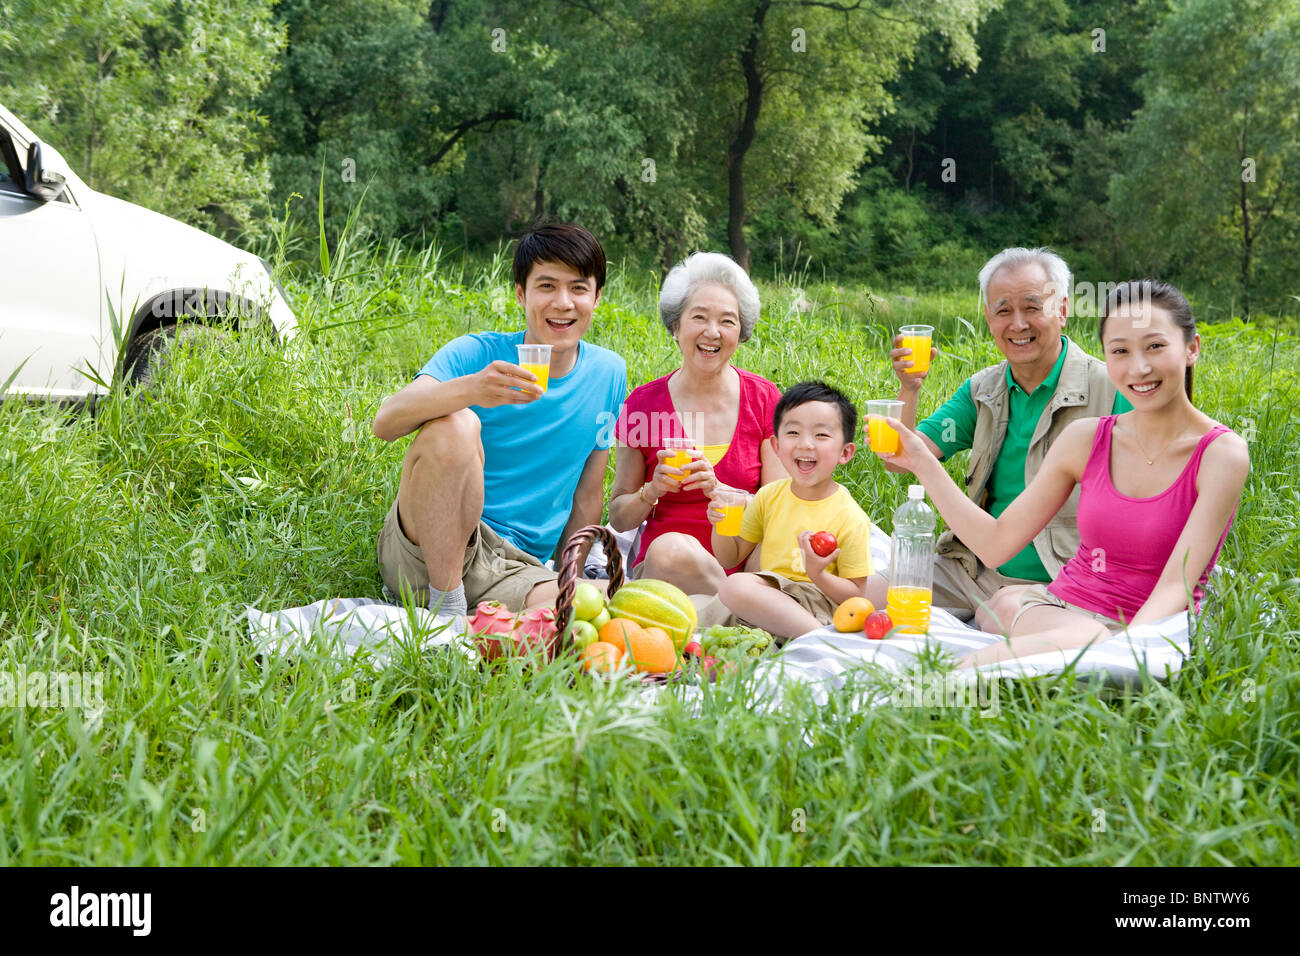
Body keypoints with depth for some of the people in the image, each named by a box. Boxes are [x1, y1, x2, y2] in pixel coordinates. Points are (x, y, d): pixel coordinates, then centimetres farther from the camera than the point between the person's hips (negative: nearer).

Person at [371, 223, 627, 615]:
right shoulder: (475, 354, -6)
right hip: (421, 549, -1)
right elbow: (386, 423, -24)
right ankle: (445, 604, -20)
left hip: (514, 566, 2)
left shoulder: (609, 373, 6)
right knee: (455, 425, -31)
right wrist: (468, 389, -42)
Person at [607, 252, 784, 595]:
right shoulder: (644, 403, 3)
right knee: (672, 548, -35)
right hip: (660, 568, 1)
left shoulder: (764, 399, 4)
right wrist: (652, 491, -13)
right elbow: (618, 518, 9)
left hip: (743, 568, -1)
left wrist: (718, 490, -17)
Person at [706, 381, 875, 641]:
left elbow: (856, 595, -7)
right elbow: (730, 558, 17)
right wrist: (721, 526, -5)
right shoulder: (769, 497, 8)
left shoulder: (850, 519, -9)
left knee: (735, 587, -28)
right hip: (770, 595, 7)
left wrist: (818, 575, -25)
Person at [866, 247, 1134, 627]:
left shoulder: (1109, 390, -7)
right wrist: (909, 389, -12)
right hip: (973, 570, 5)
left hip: (1056, 583, -5)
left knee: (997, 623, -34)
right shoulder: (981, 390, 10)